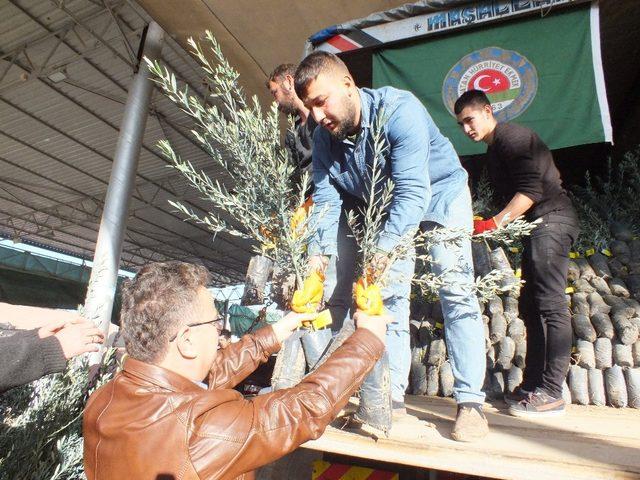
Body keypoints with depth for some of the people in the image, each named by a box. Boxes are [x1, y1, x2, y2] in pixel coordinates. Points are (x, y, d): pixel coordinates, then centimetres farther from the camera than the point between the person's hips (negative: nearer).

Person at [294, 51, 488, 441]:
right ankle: (392, 394, 5)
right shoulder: (325, 137, -13)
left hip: (440, 193, -4)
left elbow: (413, 193, -39)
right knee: (391, 295, -2)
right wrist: (318, 253, -32)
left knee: (455, 289, -15)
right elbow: (326, 200, -17)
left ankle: (471, 401, -6)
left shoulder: (399, 110, -32)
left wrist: (382, 254, -49)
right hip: (385, 206, 5)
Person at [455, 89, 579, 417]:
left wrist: (494, 223, -24)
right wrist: (491, 225, 8)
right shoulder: (495, 149, 22)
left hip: (551, 219, -10)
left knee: (550, 304, -11)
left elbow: (532, 190, -19)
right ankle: (533, 384, 15)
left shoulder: (512, 137, -8)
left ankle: (551, 392, -5)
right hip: (537, 226, 10)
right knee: (531, 305, 8)